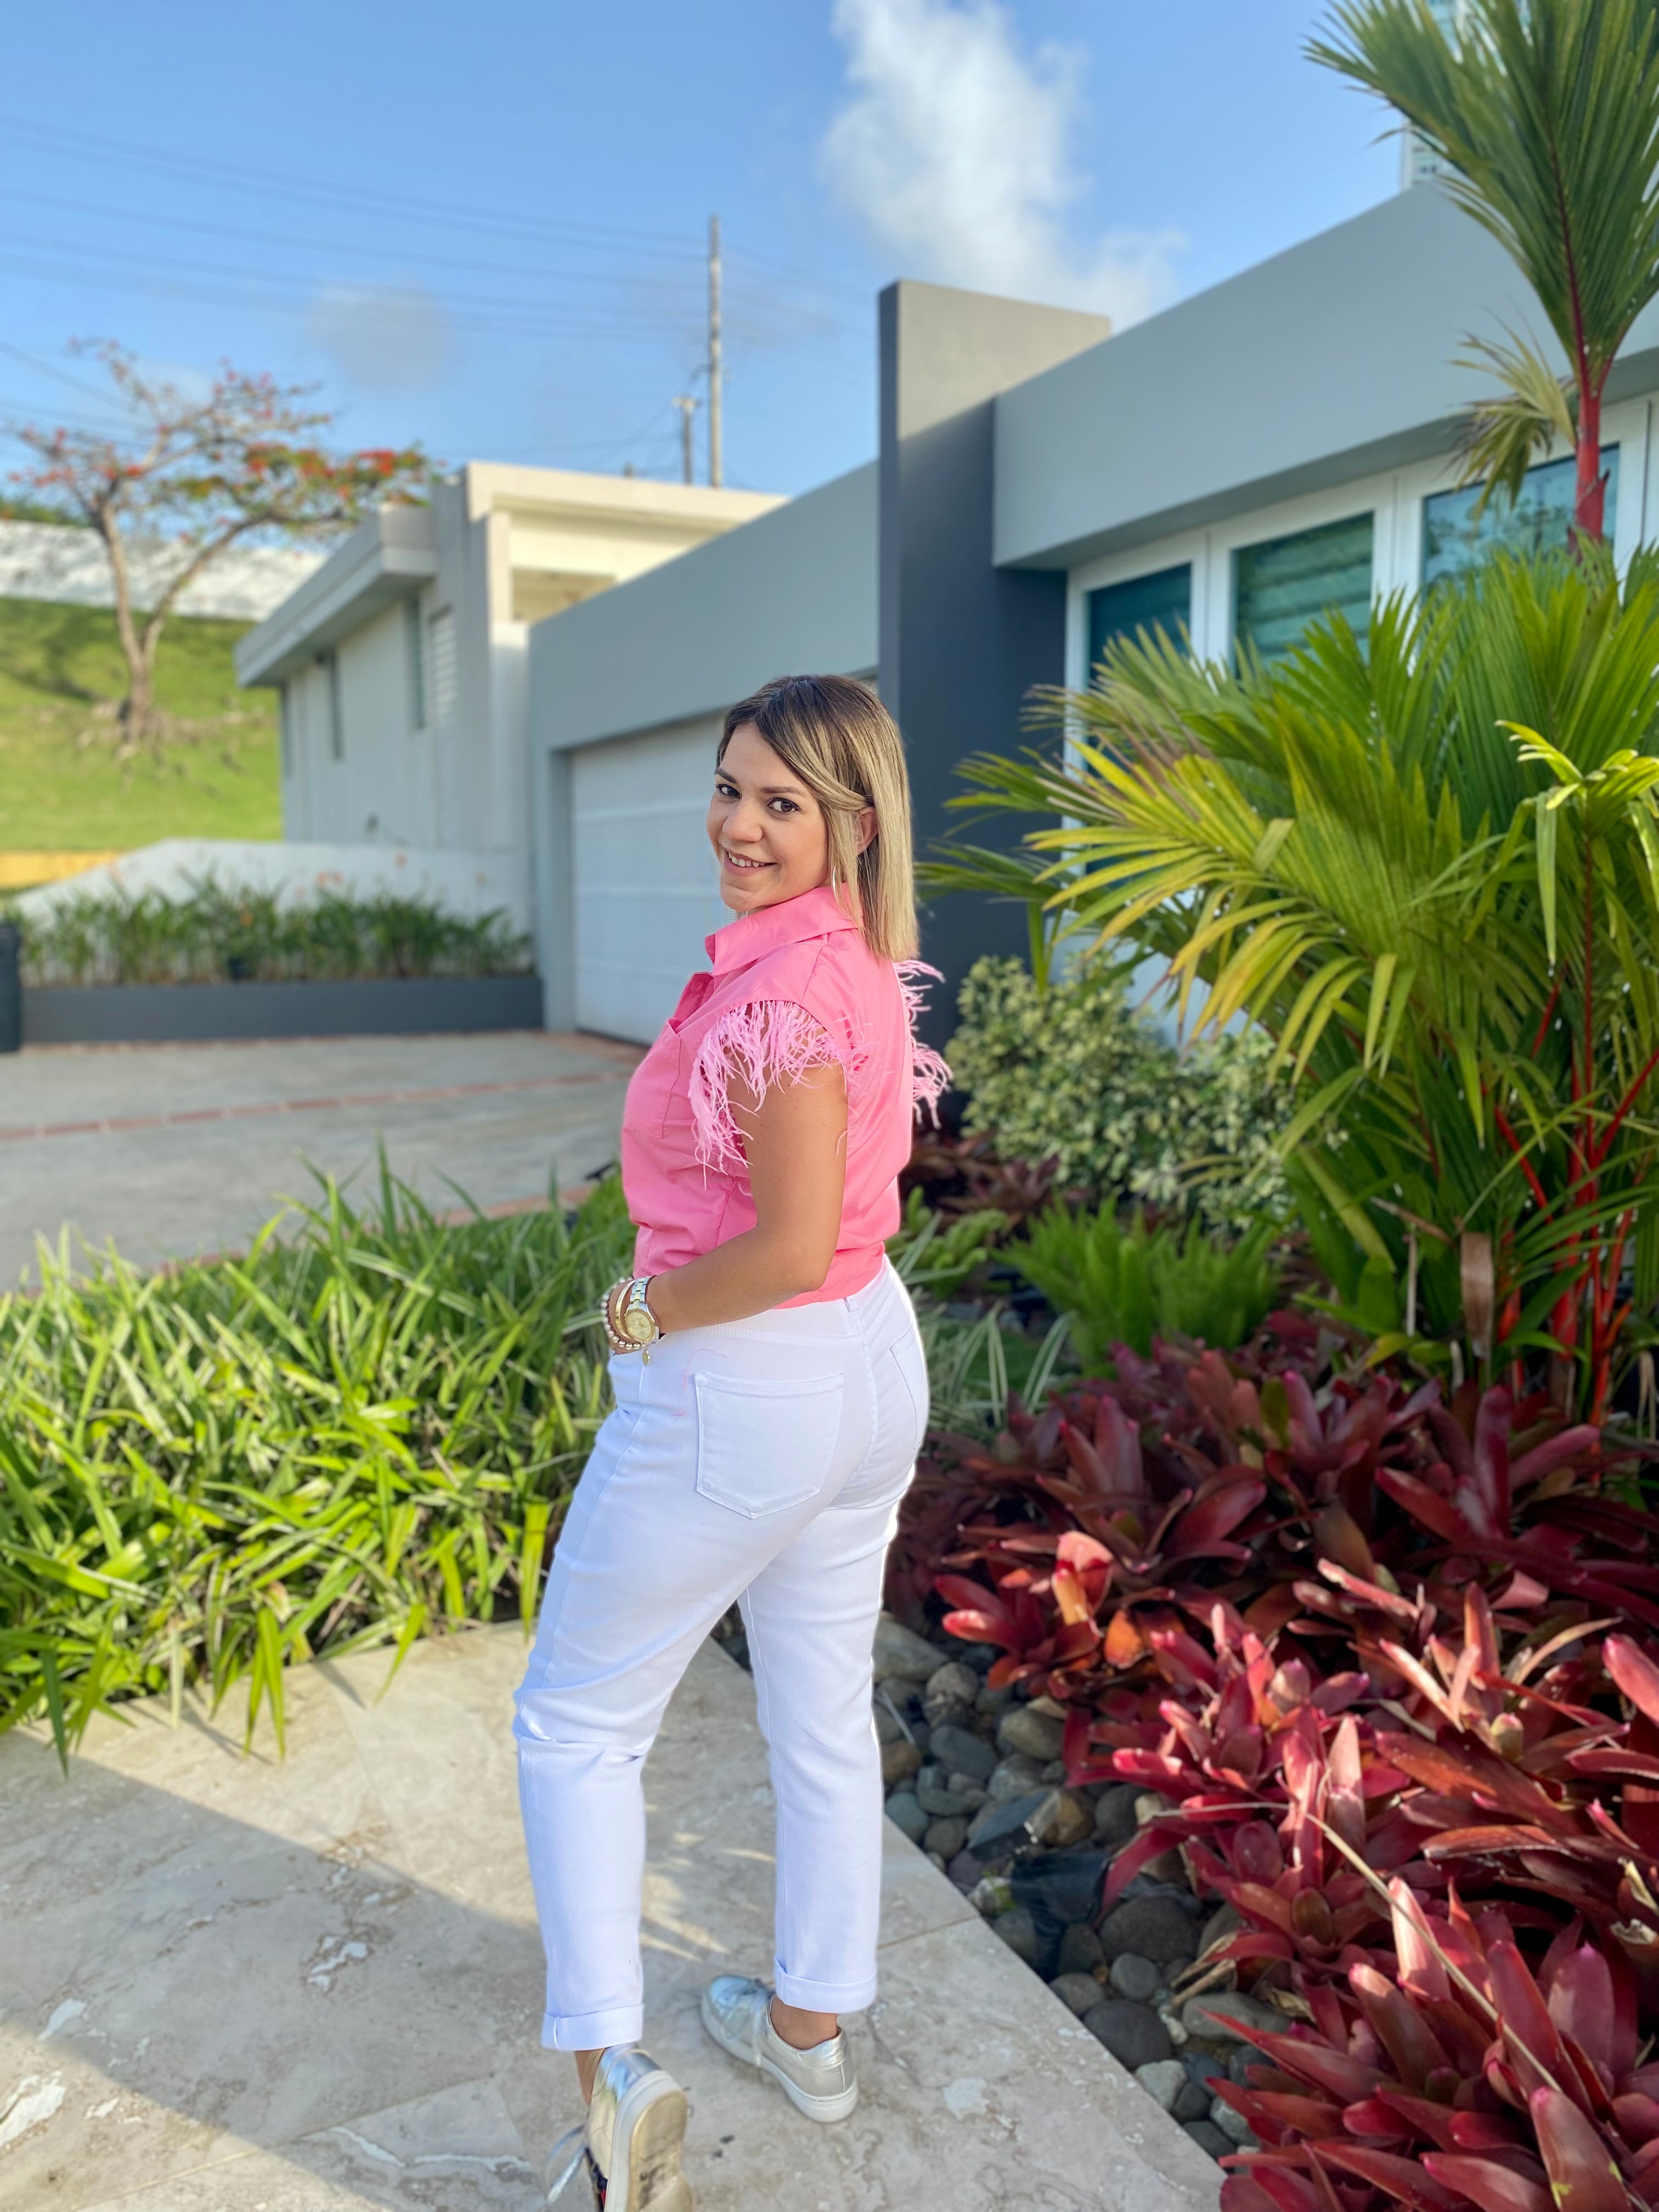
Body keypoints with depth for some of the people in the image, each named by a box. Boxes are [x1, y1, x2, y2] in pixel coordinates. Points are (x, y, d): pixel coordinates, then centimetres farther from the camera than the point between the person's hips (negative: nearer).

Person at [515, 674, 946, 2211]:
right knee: (824, 1721, 22)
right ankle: (807, 2027, 41)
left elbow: (789, 1245, -26)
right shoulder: (858, 964, 5)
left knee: (575, 1722, 12)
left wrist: (642, 1310, -11)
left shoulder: (781, 989, -24)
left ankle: (613, 2073, 14)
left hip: (733, 1394, -9)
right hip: (871, 1364, 9)